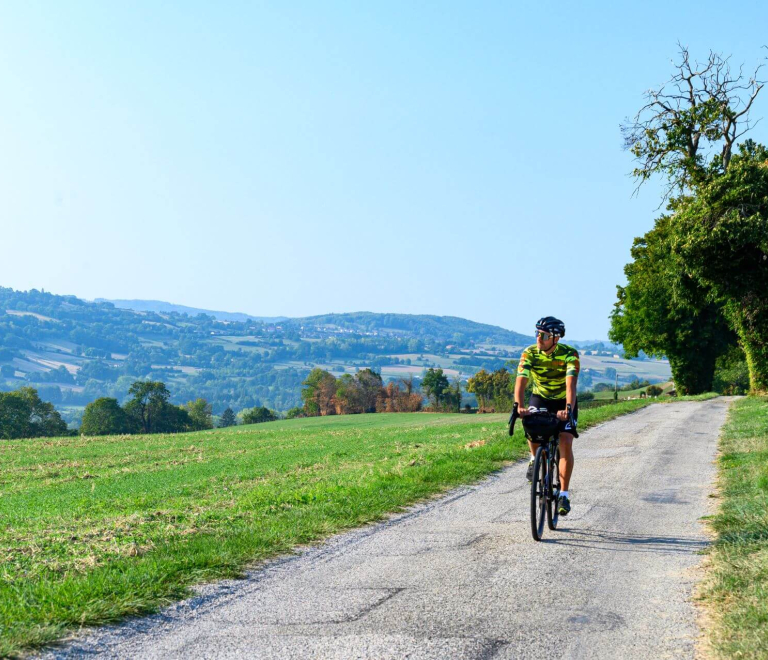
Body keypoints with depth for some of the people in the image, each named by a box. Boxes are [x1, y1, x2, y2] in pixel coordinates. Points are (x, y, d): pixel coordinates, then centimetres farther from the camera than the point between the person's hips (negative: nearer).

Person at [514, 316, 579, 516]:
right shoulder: (529, 353, -21)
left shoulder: (569, 354, -26)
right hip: (540, 397, 1)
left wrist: (568, 409, -54)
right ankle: (535, 459, 3)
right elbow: (521, 381, -32)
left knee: (565, 443, -17)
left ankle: (564, 494, -8)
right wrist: (519, 406, -50)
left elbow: (571, 383, -38)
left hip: (564, 401, -1)